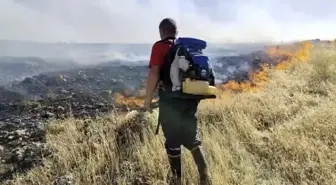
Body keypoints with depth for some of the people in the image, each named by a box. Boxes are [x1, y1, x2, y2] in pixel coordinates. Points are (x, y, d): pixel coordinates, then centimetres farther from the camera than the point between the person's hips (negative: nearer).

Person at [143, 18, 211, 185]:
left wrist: (148, 99, -8)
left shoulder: (160, 46, -6)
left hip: (170, 100, -5)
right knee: (192, 138, 18)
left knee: (173, 141, 9)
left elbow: (154, 74, -17)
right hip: (190, 99, 6)